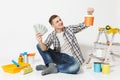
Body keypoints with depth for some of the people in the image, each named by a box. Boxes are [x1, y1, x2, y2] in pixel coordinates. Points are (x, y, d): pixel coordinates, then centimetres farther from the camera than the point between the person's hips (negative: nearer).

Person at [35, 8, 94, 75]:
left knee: (76, 67, -38)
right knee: (39, 46, -13)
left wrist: (89, 14, -18)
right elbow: (44, 48, -16)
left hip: (70, 58, -1)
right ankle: (51, 65, -22)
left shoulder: (70, 29, 1)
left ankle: (54, 68, -21)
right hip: (59, 57, 1)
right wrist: (40, 42, -40)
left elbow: (84, 24, 1)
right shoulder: (51, 36, -2)